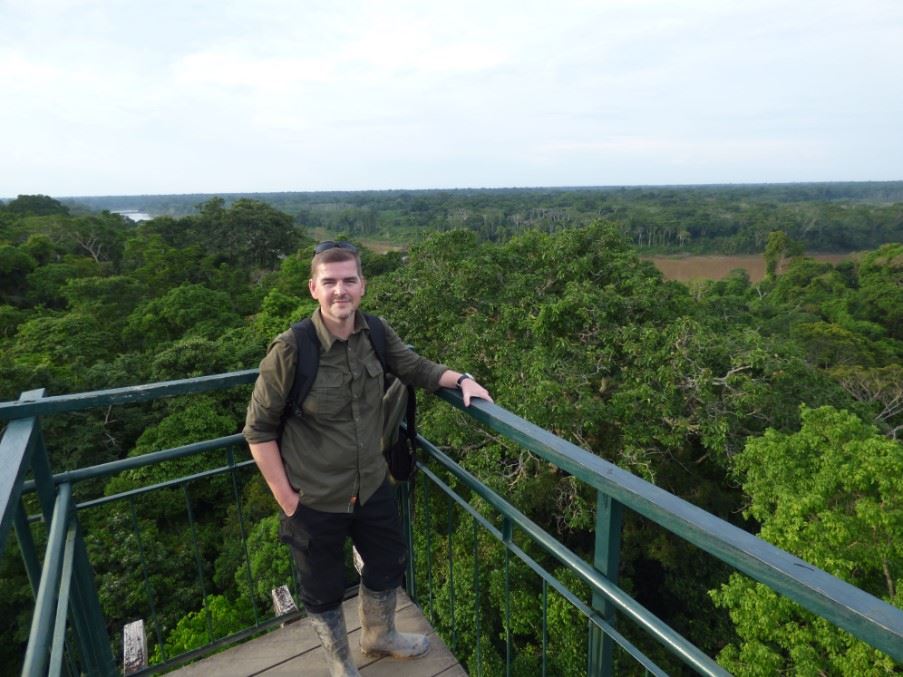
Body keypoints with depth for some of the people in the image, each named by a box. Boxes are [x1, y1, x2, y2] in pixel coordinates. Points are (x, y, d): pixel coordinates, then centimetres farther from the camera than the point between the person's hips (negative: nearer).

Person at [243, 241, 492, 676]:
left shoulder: (375, 333, -11)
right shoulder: (290, 351, -25)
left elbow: (414, 368, 5)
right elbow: (259, 429, -16)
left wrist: (461, 379, -13)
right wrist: (285, 498, -14)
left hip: (372, 487, 5)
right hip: (314, 501, -4)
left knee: (389, 566, 27)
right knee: (324, 591, 20)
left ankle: (379, 636, 59)